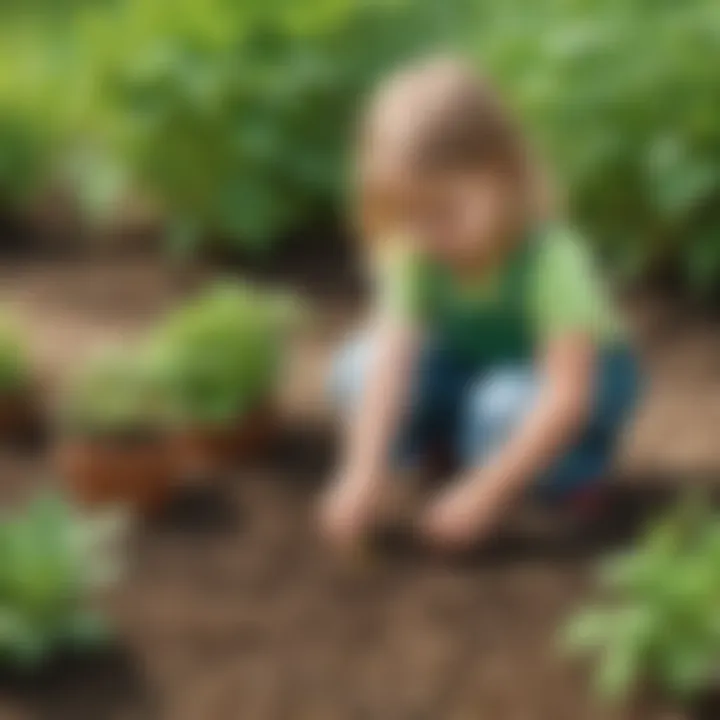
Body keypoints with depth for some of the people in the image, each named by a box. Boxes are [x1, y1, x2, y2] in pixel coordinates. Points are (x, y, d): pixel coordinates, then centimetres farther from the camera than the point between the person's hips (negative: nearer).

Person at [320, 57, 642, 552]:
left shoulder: (552, 255, -34)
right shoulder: (414, 253, -22)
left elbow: (568, 393, -38)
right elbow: (392, 357, -32)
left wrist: (487, 490, -43)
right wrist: (366, 474, -44)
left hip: (581, 372, -4)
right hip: (474, 363, 4)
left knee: (507, 403, -37)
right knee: (360, 367, -21)